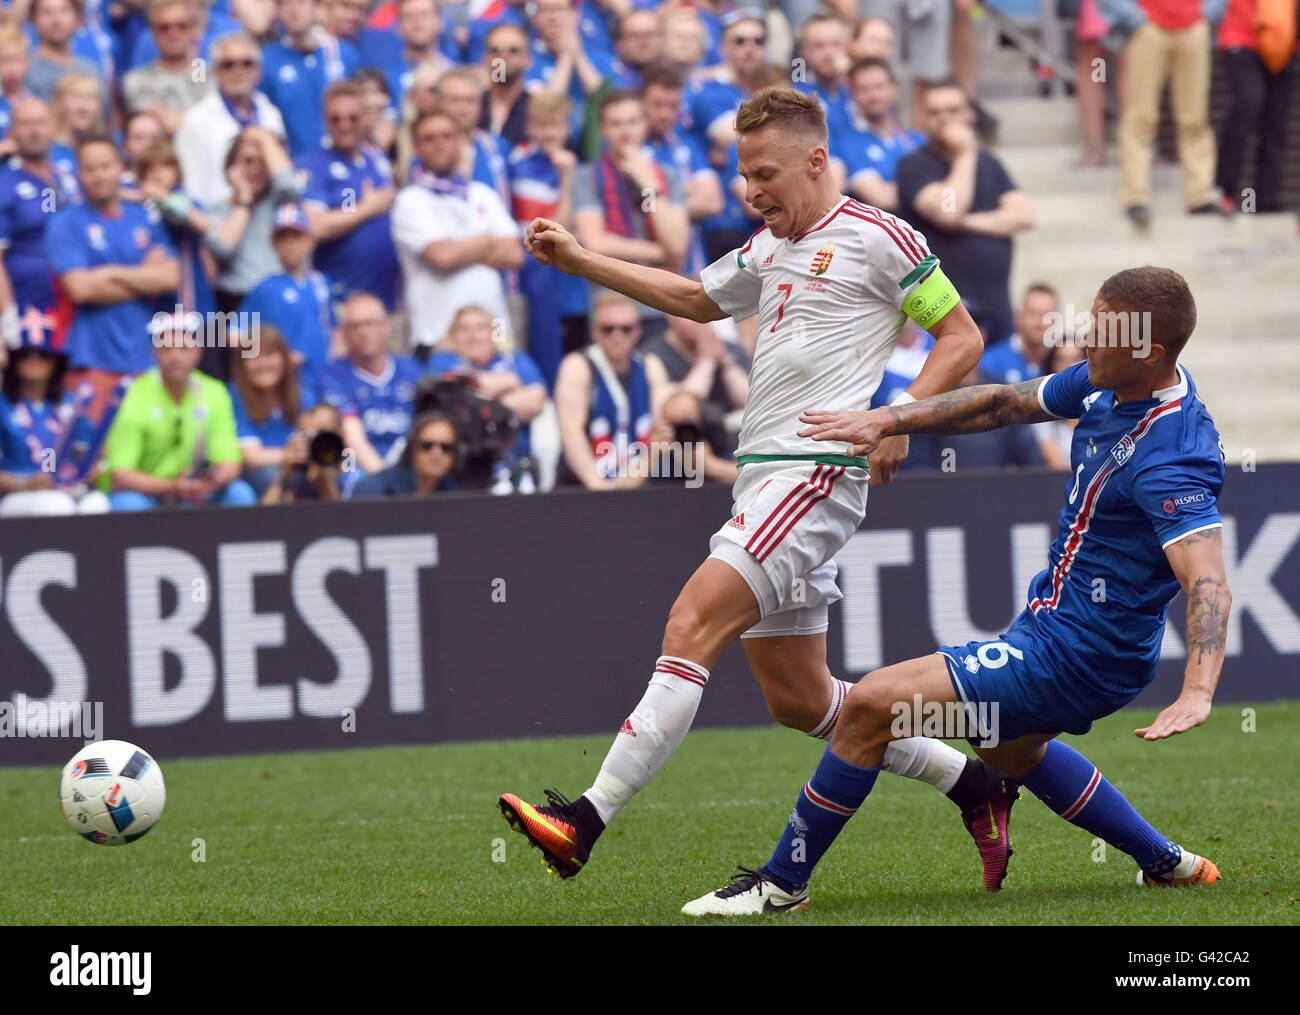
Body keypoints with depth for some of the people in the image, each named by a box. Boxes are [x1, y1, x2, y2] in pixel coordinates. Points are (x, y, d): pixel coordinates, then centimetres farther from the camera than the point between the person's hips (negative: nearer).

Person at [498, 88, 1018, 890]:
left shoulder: (879, 238, -2)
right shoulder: (769, 249, 21)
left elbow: (962, 337, 0)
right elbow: (696, 298, 38)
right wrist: (579, 261, 31)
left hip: (817, 471, -9)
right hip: (763, 475, 9)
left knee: (692, 627, -21)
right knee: (799, 699, 10)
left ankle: (586, 822, -28)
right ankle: (972, 784, 23)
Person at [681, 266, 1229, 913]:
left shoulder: (1170, 458, -28)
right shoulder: (1103, 383, -1)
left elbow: (1208, 582, -38)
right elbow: (1002, 404, 14)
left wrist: (1197, 693, -53)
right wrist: (888, 421, 6)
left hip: (1073, 656, -10)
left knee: (873, 702, -13)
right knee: (1008, 747, 38)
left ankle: (782, 883, 1)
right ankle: (1165, 863, 43)